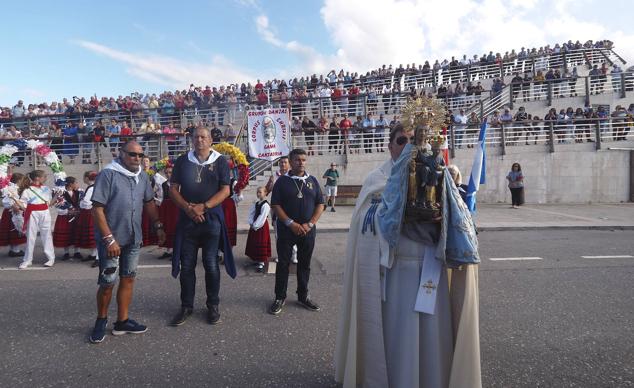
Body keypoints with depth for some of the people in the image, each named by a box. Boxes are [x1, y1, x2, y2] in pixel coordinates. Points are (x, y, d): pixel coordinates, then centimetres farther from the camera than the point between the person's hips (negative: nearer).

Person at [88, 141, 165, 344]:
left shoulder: (142, 176, 6)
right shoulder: (108, 174, -13)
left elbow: (149, 202, 16)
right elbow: (97, 209, -17)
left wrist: (158, 225, 7)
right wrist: (109, 239, -20)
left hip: (133, 238, 6)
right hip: (111, 238, -6)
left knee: (128, 279, 12)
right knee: (107, 283, 3)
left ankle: (122, 322, 25)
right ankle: (101, 320, 26)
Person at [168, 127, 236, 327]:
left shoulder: (220, 162, 1)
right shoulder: (182, 161, 8)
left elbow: (225, 190, -4)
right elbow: (173, 189, 5)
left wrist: (203, 207, -15)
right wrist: (188, 208, -11)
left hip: (211, 219, -2)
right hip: (186, 219, 2)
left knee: (211, 265, 4)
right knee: (186, 265, 7)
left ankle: (213, 306, 18)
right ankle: (186, 306, 21)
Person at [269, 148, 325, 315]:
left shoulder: (312, 181, 8)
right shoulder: (282, 181, 0)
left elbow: (320, 204, 5)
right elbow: (275, 205, -6)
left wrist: (310, 224, -8)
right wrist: (291, 223, -15)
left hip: (307, 231, 3)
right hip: (286, 230, -2)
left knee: (305, 264, 11)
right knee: (283, 263, 3)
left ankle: (303, 296, 24)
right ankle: (280, 297, 16)